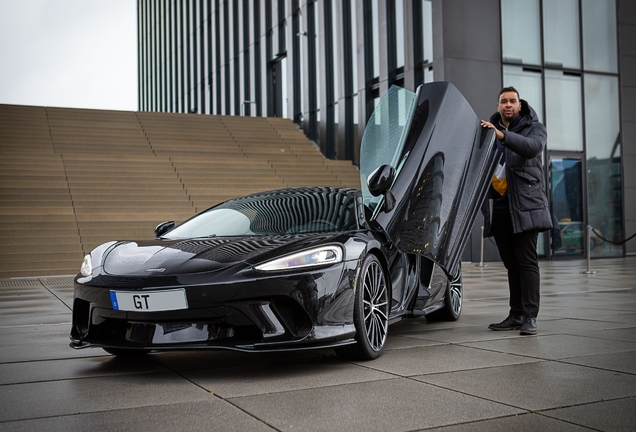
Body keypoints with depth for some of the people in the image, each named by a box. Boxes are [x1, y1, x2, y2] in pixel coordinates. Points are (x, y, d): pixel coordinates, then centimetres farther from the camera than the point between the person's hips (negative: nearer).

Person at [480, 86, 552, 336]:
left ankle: (529, 317, -7)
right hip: (498, 207, 5)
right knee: (511, 265, 9)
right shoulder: (489, 129, 18)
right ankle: (516, 315, 14)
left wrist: (503, 136, -31)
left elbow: (533, 147, -20)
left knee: (526, 261, -8)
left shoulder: (534, 128, 5)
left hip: (525, 205, -5)